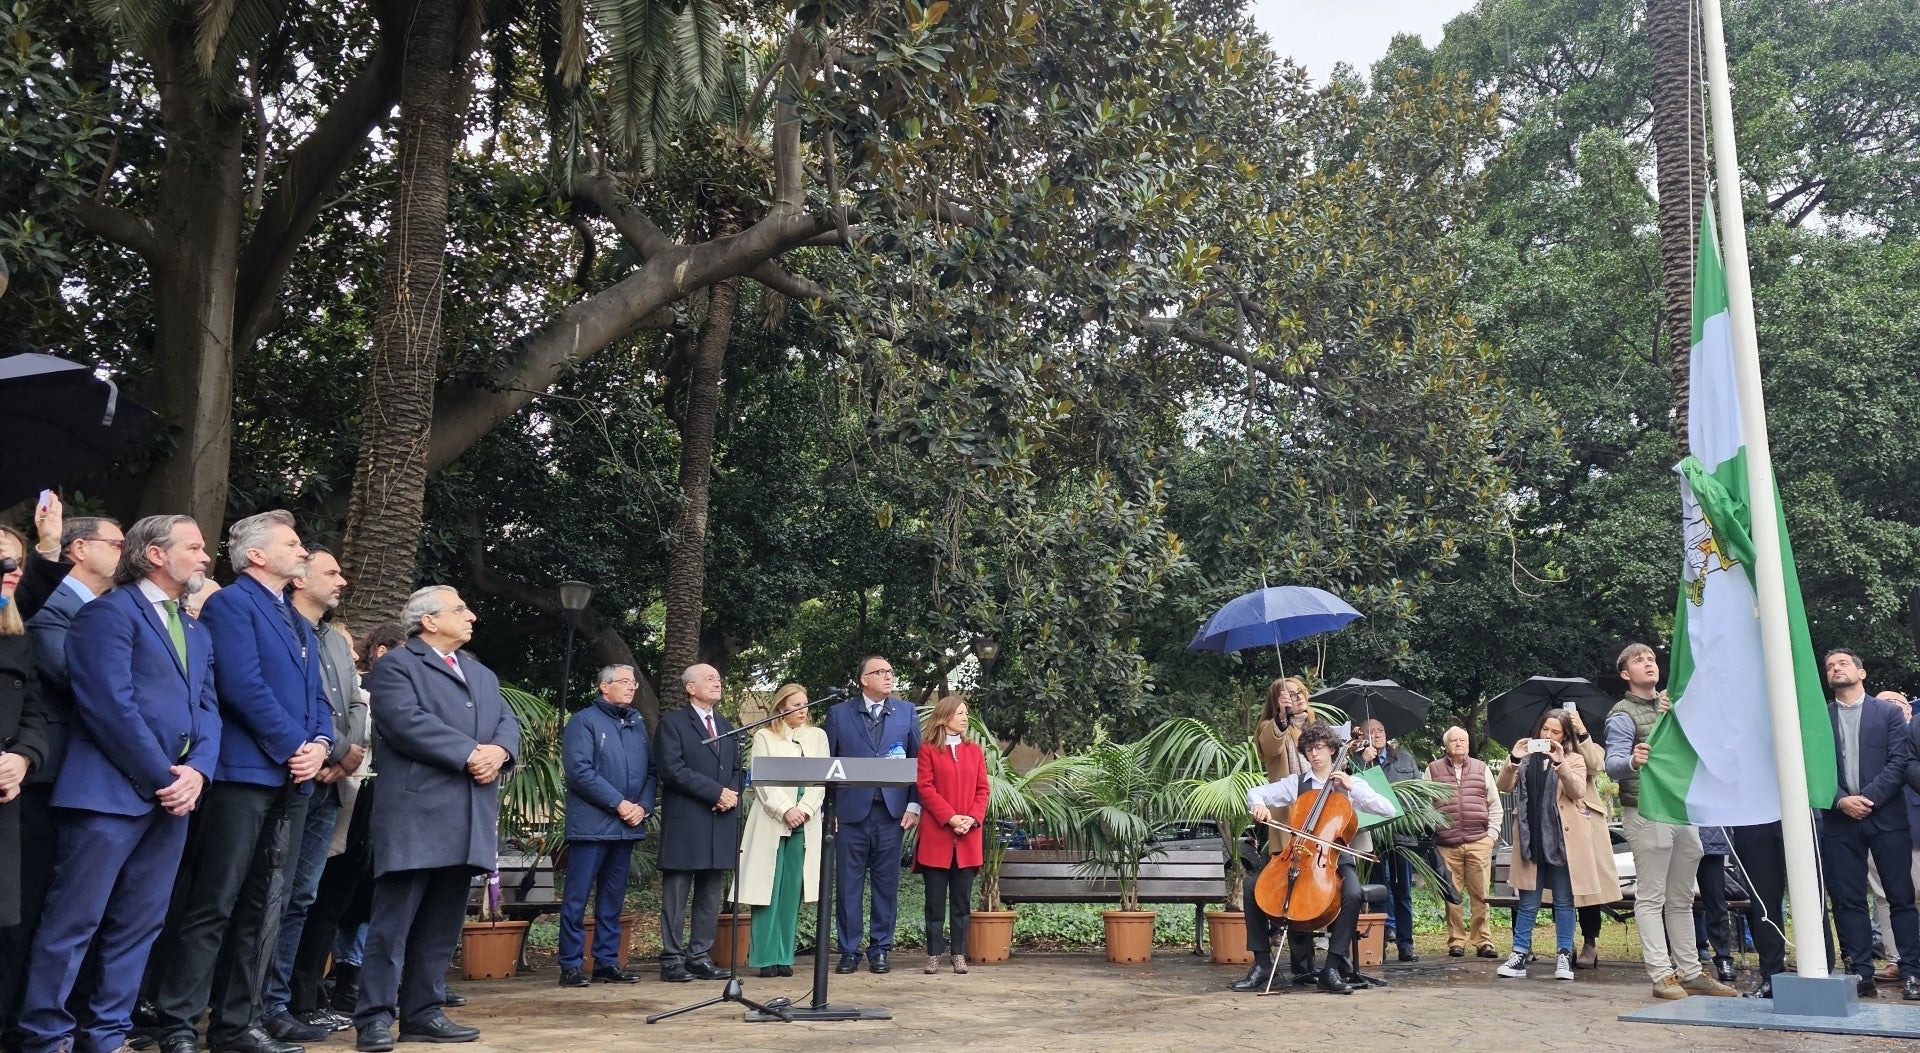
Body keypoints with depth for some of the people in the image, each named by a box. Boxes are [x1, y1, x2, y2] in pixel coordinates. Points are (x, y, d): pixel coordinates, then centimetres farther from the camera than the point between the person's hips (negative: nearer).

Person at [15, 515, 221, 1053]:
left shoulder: (198, 632, 20)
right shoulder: (109, 612, -5)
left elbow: (206, 707, 14)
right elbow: (111, 705, -15)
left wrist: (196, 771, -5)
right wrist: (162, 778, -13)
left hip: (172, 794, 8)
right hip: (112, 791, -7)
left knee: (137, 926, 10)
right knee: (74, 922, -1)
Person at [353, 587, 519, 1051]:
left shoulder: (484, 675, 24)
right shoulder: (395, 666, 0)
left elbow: (508, 722, 14)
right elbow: (408, 723, -15)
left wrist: (499, 750, -9)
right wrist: (469, 753, -16)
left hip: (469, 820, 7)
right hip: (416, 814, -7)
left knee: (442, 923, 10)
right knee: (393, 919, -5)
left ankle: (422, 1013, 17)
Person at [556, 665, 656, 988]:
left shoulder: (638, 723, 15)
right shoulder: (584, 721, -3)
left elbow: (650, 770, 14)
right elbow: (580, 770, -13)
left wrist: (643, 806, -3)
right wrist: (619, 803, -15)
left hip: (627, 827, 6)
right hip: (591, 824, -6)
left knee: (612, 899, 11)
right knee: (577, 898, -3)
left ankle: (607, 962, 17)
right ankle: (571, 966, 4)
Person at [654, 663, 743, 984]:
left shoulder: (727, 727, 21)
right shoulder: (672, 723, -1)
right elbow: (672, 769, -12)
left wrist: (732, 794, -3)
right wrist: (716, 792, -15)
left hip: (721, 822, 6)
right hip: (684, 823, -6)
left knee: (711, 894, 7)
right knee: (677, 894, -2)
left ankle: (700, 957, 14)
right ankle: (672, 961, 3)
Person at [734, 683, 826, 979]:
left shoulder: (817, 736, 14)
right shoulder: (764, 737, 6)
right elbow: (762, 780, -3)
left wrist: (804, 810, -7)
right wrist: (785, 810, -13)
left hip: (804, 824, 2)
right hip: (771, 822, -2)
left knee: (791, 891, 2)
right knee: (767, 889, -4)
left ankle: (784, 957, 6)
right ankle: (765, 957, 0)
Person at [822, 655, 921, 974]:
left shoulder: (906, 712, 8)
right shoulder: (839, 713, 4)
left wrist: (914, 805, -1)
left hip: (892, 812, 1)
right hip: (851, 811, -1)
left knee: (886, 884, 6)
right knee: (848, 884, 3)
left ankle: (879, 950, 16)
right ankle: (849, 951, 12)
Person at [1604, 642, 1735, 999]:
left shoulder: (1673, 704, 18)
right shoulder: (1623, 715, -4)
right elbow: (1613, 763, -16)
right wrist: (1631, 761, -39)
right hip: (1647, 812, -7)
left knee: (1681, 899, 12)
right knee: (1651, 898, -6)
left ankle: (1690, 972, 19)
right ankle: (1662, 975, -5)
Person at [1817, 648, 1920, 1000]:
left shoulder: (1889, 712, 7)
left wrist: (1868, 797, -12)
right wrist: (1841, 800, -11)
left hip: (1886, 816, -1)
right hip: (1839, 821, 1)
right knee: (1847, 899, 1)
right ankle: (1861, 974, 5)